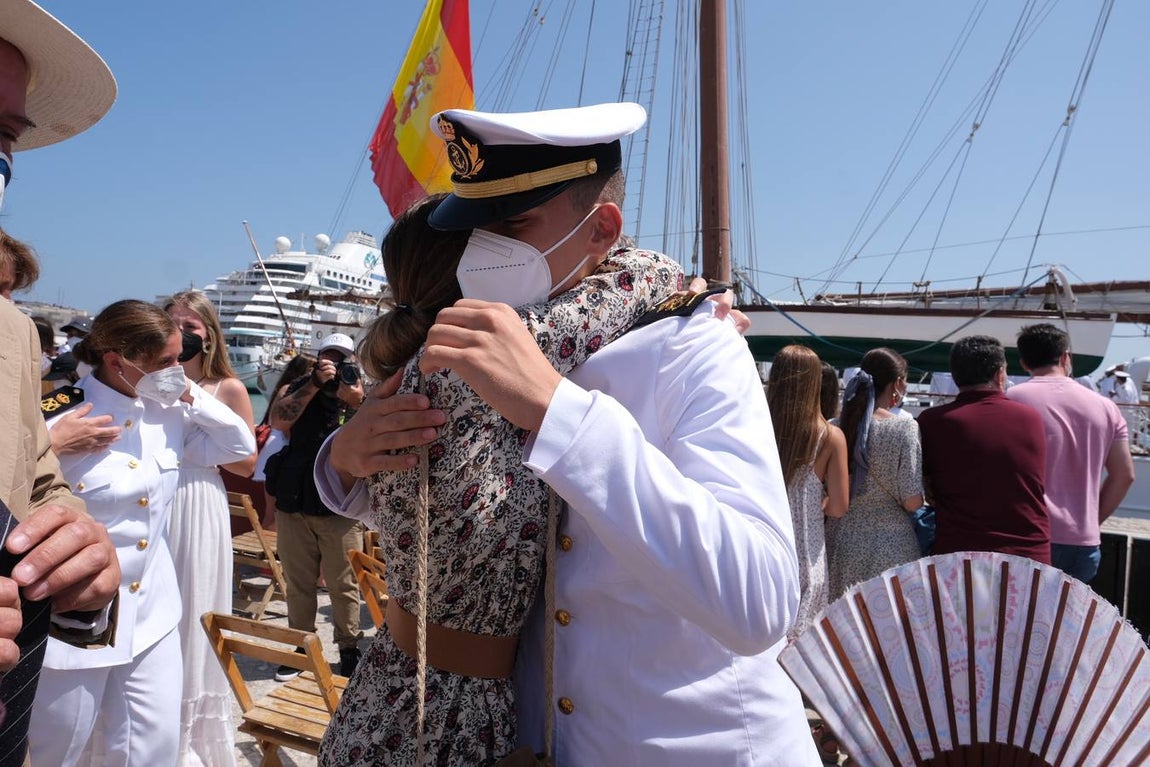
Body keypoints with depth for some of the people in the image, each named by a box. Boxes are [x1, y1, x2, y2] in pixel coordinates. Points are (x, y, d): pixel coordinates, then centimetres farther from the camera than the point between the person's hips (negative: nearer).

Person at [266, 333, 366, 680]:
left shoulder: (365, 394, 5)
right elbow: (278, 420, -10)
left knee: (344, 586, 4)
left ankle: (349, 648, 19)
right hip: (294, 504, 2)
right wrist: (315, 384, -16)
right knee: (298, 583, 12)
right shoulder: (302, 387, 8)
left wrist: (357, 402, -21)